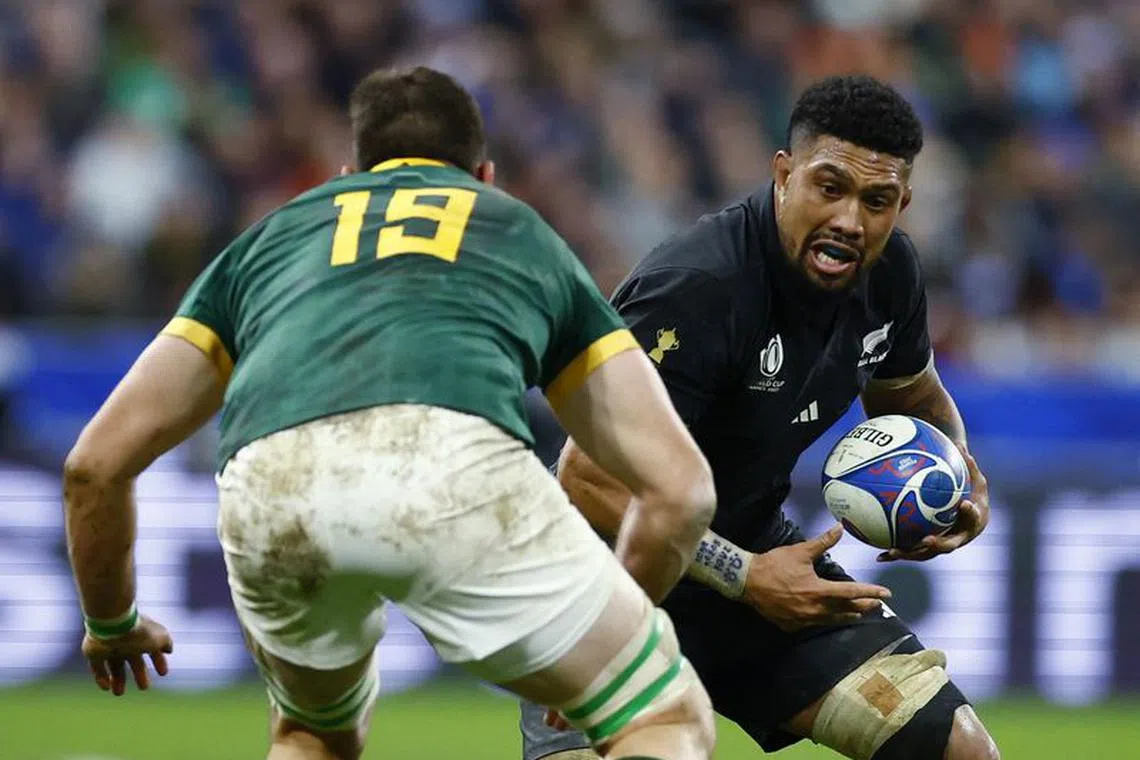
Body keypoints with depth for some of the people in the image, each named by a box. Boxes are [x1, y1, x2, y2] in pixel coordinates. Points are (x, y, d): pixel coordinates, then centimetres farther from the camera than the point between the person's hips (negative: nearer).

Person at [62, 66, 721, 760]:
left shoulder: (271, 236, 39)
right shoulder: (527, 235, 36)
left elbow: (96, 462, 33)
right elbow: (679, 483, 29)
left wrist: (112, 620, 52)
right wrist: (606, 627, 46)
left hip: (268, 490, 3)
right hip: (459, 467, -3)